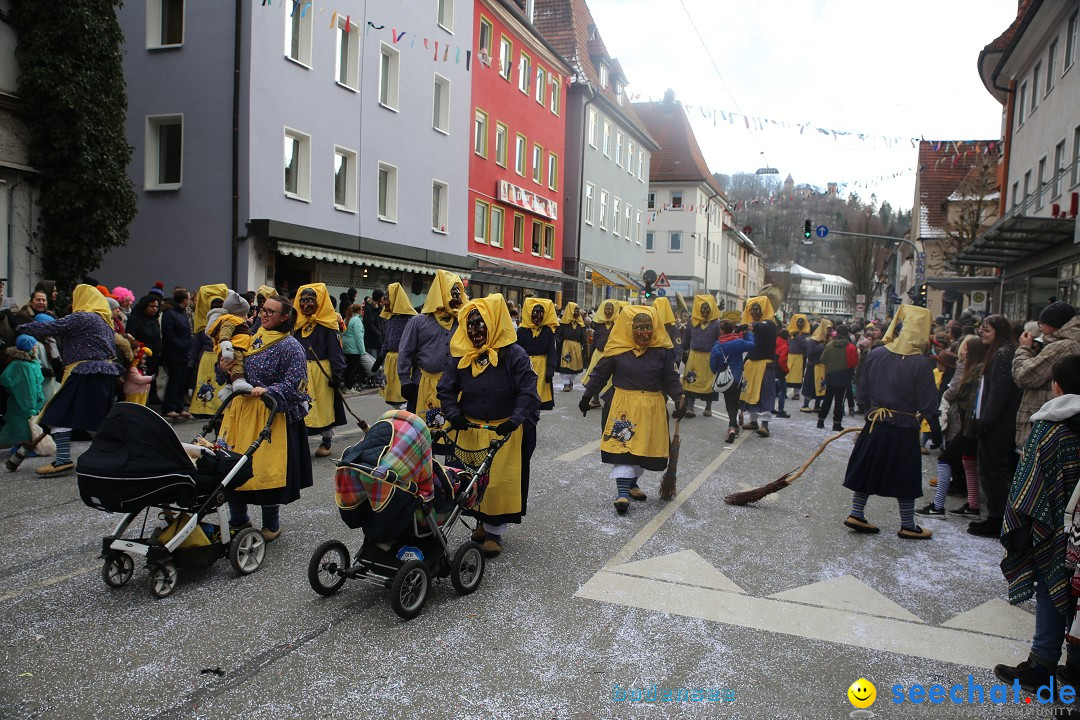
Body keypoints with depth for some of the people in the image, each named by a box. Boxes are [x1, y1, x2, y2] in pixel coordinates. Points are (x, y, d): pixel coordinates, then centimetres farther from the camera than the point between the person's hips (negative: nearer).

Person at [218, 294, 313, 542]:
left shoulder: (290, 346, -6)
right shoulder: (251, 340, 13)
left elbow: (294, 383, -14)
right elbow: (237, 373, 21)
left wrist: (267, 390, -28)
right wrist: (224, 368, -1)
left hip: (271, 414, -6)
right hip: (240, 410, 6)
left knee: (268, 468, -2)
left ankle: (271, 524, 17)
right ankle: (238, 520, 26)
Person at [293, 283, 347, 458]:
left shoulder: (327, 324, -7)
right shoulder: (298, 323, 9)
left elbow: (335, 350, -9)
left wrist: (336, 375, -14)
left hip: (321, 371, -4)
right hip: (300, 371, 5)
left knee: (324, 407, 6)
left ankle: (326, 442, 22)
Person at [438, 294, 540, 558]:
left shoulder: (513, 354, -10)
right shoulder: (461, 357, 3)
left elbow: (528, 392, -13)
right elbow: (446, 389, 7)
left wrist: (513, 421, -25)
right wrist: (454, 414, -10)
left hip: (505, 432, -4)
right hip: (470, 429, 4)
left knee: (501, 480, -1)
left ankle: (495, 531, 14)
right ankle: (481, 522, 31)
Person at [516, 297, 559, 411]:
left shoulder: (548, 331, 1)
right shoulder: (521, 330, 0)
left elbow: (552, 351, -1)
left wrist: (550, 370, -8)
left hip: (541, 366, 0)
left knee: (538, 393, 2)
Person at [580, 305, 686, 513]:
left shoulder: (662, 350, -3)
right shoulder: (617, 349, -8)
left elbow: (670, 379, 4)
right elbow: (599, 374, 2)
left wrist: (679, 396, -11)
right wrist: (587, 397, 4)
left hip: (652, 408, 3)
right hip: (622, 405, -3)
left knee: (643, 448, 11)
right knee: (622, 446, -8)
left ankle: (632, 483, 31)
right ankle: (622, 492, -7)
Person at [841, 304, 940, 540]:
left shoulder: (875, 354, -4)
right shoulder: (921, 363, -16)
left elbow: (863, 392, 4)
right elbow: (927, 404, -12)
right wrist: (935, 428, 1)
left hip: (875, 424, 4)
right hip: (904, 430, -4)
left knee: (868, 470, 14)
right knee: (905, 477, 8)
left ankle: (856, 515, 18)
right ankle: (907, 526, 19)